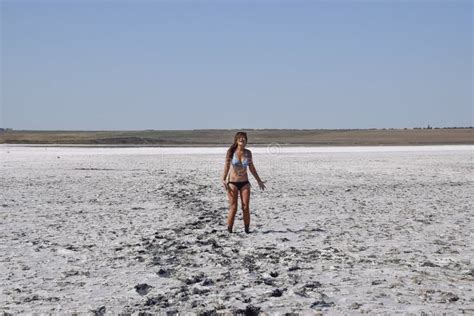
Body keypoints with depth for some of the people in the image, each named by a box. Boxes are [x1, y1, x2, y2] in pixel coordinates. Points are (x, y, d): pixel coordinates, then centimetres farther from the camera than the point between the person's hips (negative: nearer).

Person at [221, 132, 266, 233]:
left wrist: (259, 180, 18)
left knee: (246, 208, -2)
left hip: (244, 183, 3)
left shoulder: (248, 153, 4)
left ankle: (247, 229, 9)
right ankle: (229, 230, 6)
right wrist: (223, 180, -26)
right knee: (233, 208, -5)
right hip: (232, 183, -3)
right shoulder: (231, 152, -6)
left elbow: (251, 168, 14)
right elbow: (226, 166, -12)